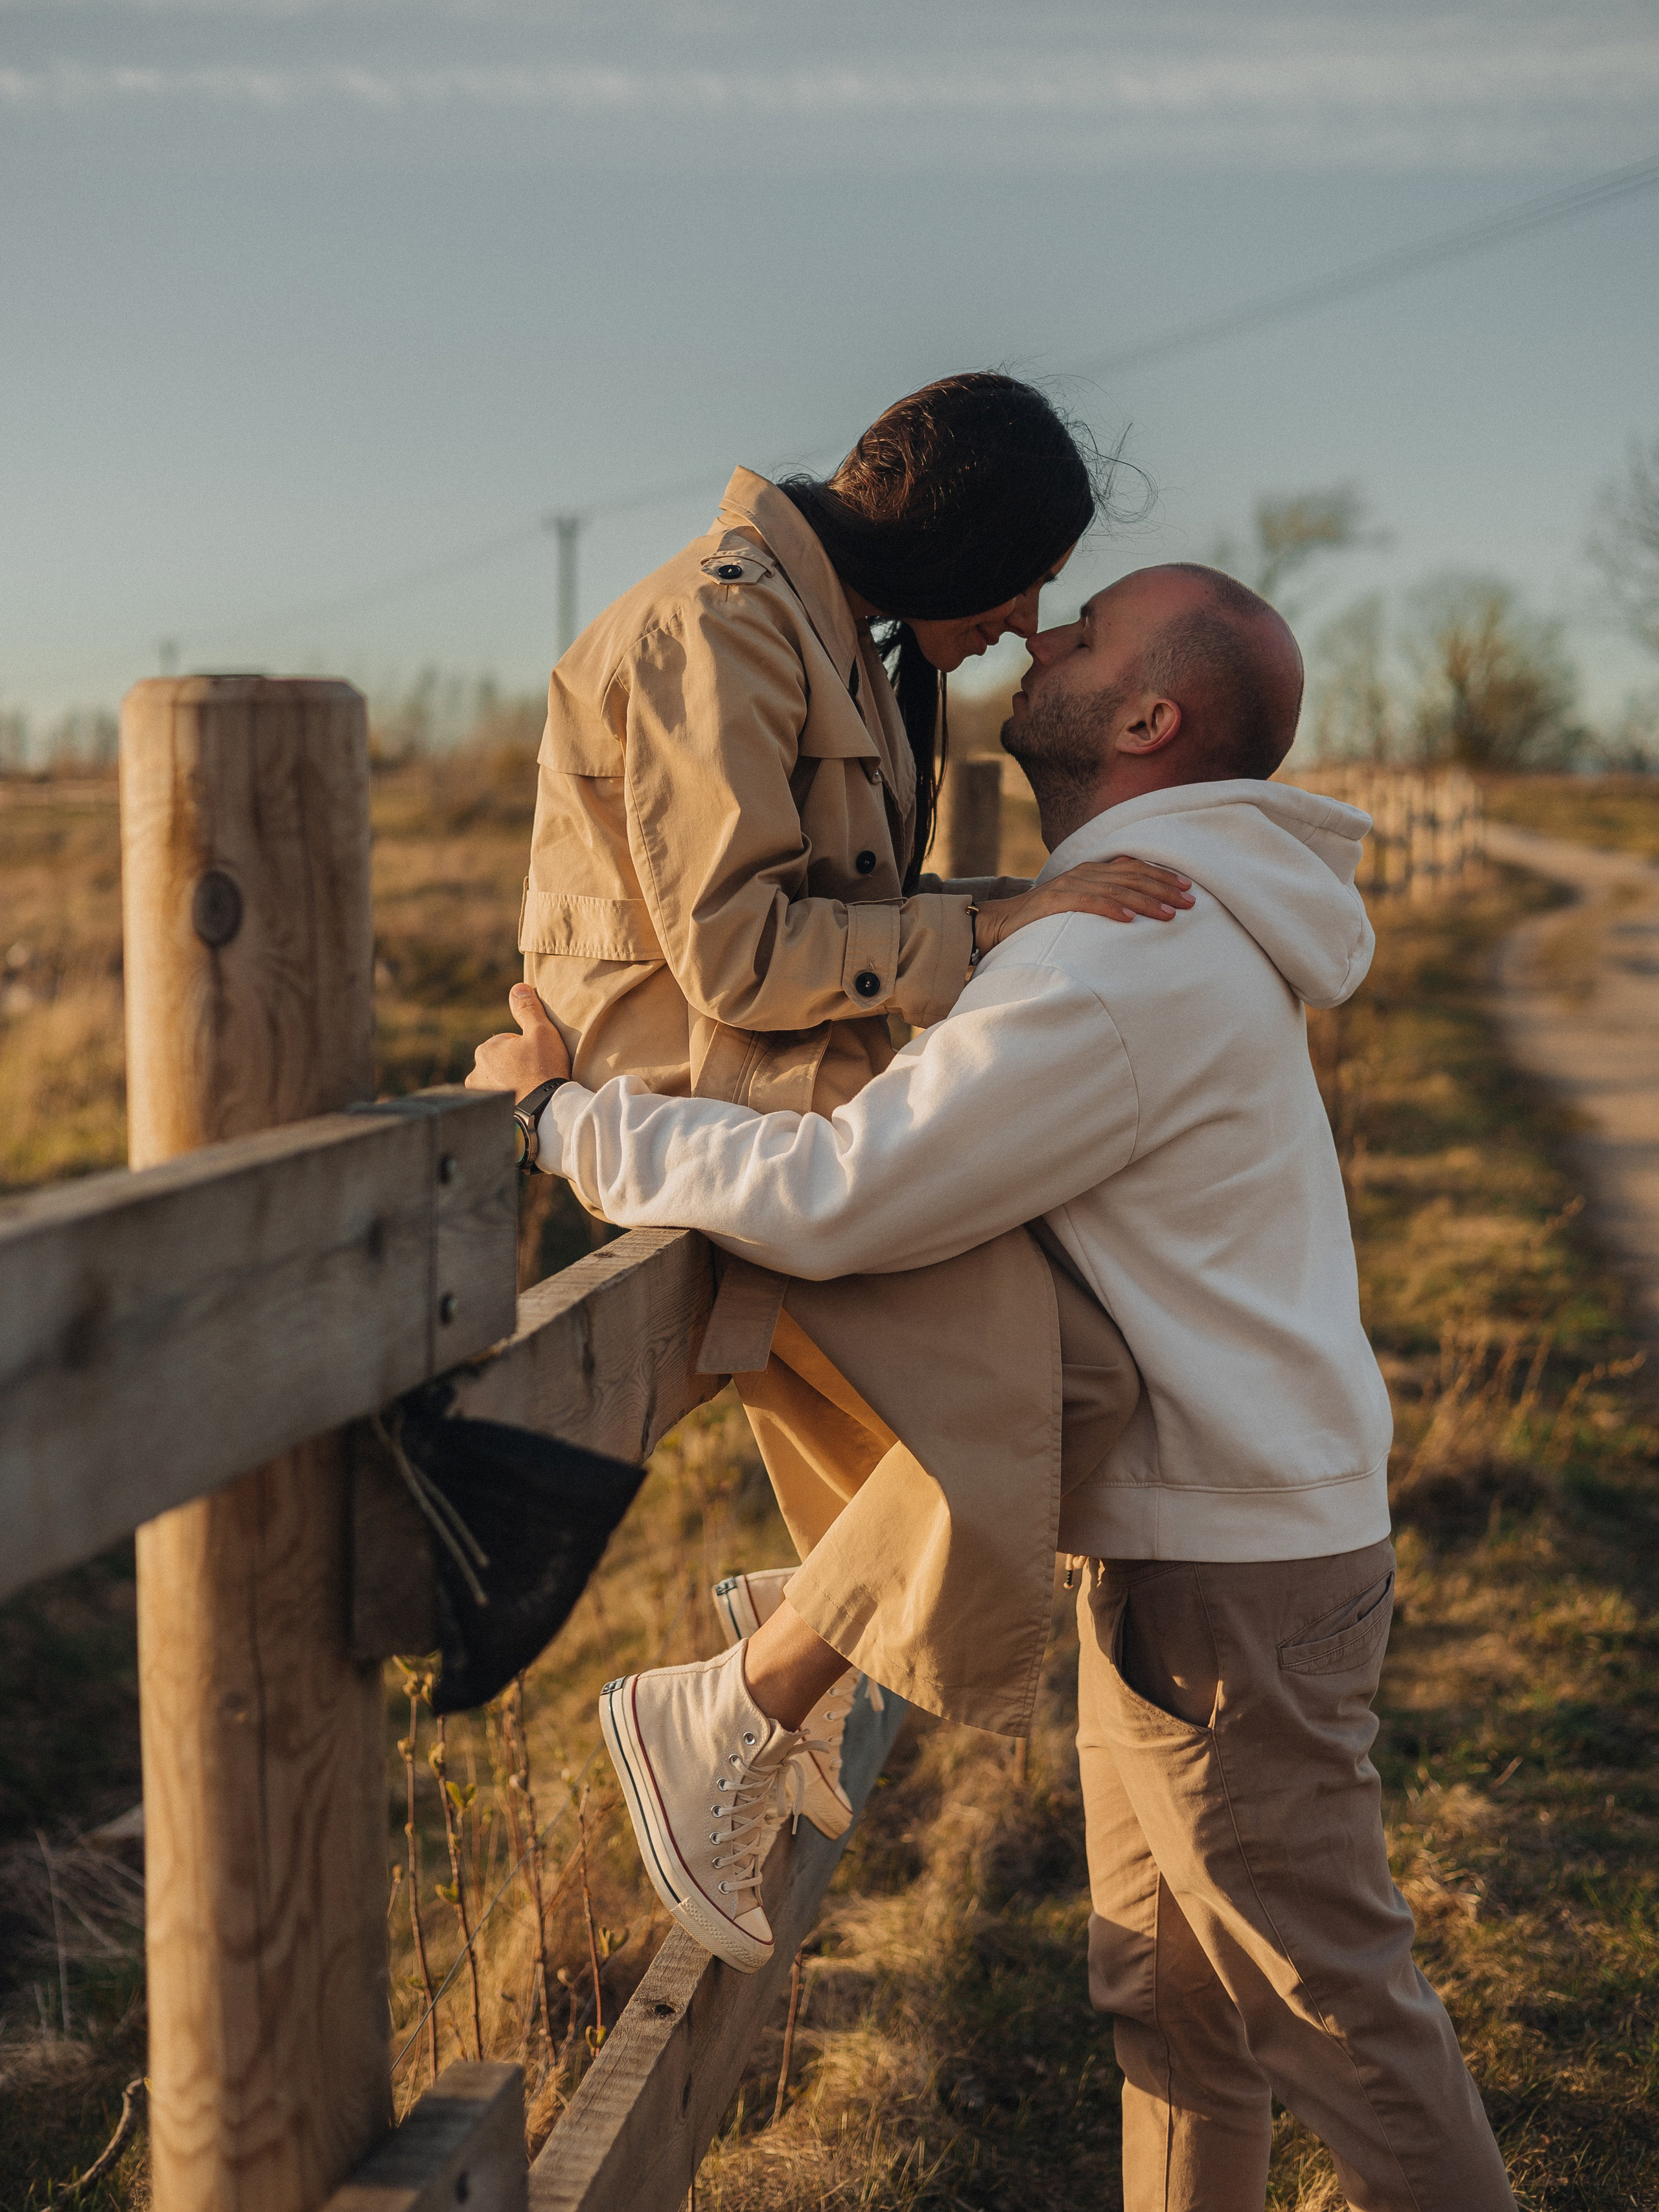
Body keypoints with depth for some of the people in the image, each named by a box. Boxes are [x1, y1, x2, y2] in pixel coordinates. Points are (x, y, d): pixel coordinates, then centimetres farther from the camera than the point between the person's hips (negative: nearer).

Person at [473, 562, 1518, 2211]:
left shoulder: (1125, 966, -23)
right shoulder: (1188, 933, 10)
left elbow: (830, 1198, -25)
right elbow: (952, 1113, 25)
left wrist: (570, 1116, -12)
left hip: (1223, 1577, -10)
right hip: (1183, 1537, 10)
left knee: (1331, 2007, 4)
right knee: (1168, 1989, 20)